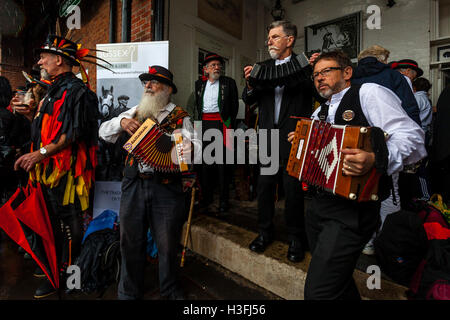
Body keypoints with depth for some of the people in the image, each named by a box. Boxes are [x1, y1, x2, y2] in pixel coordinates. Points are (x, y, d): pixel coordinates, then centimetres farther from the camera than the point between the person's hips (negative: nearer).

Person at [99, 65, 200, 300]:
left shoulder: (180, 117, 3)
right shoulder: (135, 112, 14)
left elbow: (196, 146, -7)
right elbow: (103, 132, 15)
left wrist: (192, 148, -30)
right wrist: (122, 122, -5)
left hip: (166, 187, -3)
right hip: (133, 185, 3)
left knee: (167, 244, 7)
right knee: (131, 241, 12)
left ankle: (169, 290, 32)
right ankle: (129, 292, 33)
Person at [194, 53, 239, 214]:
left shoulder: (229, 82, 7)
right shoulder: (199, 83, 17)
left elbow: (234, 105, 6)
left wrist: (229, 123, -1)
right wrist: (200, 121, 12)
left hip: (222, 124, -3)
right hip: (204, 124, 4)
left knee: (223, 163, -4)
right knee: (205, 162, 5)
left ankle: (223, 201, 5)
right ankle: (206, 198, 16)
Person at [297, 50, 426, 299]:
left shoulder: (368, 93, -4)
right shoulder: (320, 112, 18)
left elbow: (413, 137, -15)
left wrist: (376, 160, -33)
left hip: (351, 211, -8)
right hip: (318, 205, 8)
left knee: (319, 292, -8)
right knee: (338, 282, 22)